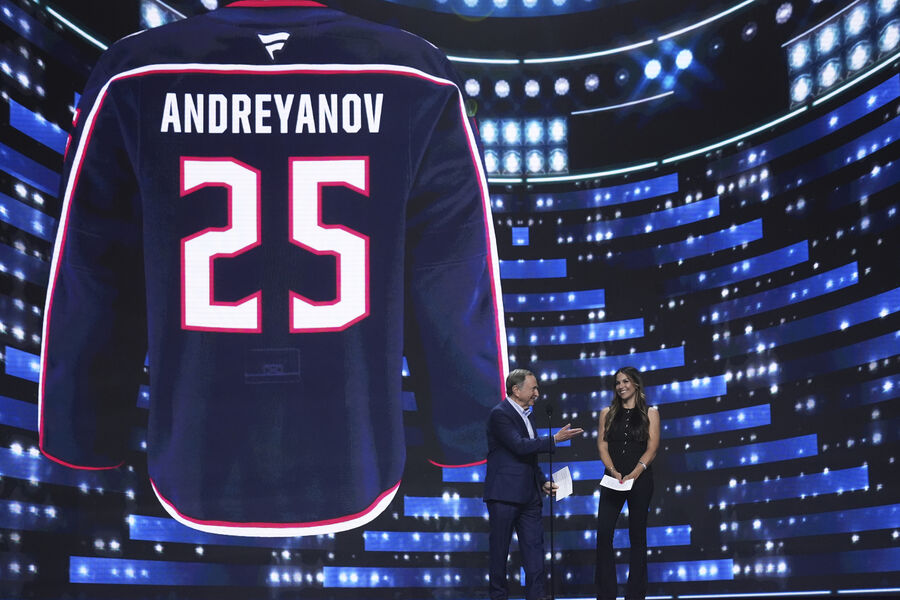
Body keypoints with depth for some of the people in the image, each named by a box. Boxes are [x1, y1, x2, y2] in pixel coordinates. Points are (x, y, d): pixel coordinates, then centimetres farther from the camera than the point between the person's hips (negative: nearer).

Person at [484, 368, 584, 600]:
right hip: (504, 494, -8)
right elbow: (520, 446, -23)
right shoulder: (500, 414, -11)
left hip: (528, 496, 8)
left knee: (534, 547, 3)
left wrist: (543, 482, 13)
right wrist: (555, 439, -21)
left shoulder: (527, 416, 17)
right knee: (499, 549, 2)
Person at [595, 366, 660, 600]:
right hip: (613, 479, 2)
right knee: (603, 533, -9)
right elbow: (602, 445, 4)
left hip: (640, 479, -1)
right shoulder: (607, 413, 12)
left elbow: (651, 449, -2)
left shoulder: (650, 413, 6)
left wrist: (633, 475, -16)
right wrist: (614, 472, -13)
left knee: (637, 535, 3)